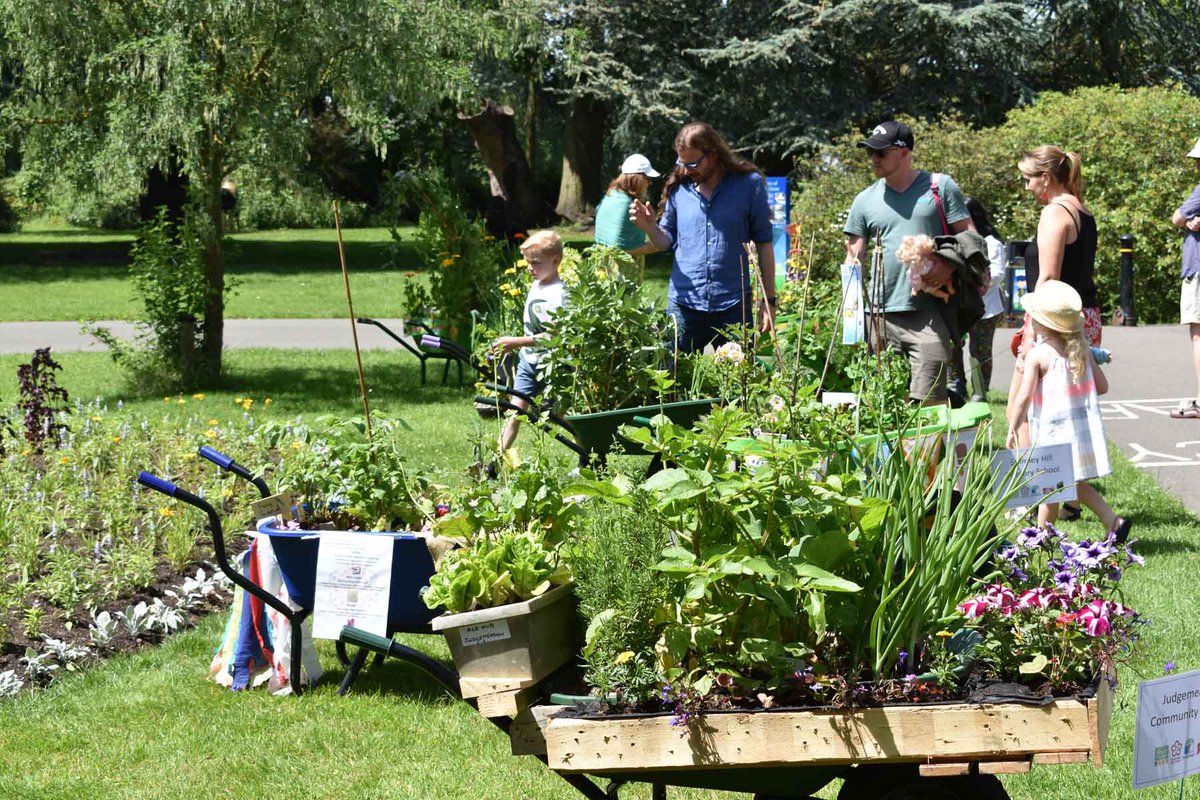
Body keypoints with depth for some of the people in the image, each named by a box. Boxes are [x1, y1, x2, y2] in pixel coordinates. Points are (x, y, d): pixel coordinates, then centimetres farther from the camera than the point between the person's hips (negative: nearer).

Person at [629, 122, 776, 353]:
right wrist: (650, 227, -9)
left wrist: (768, 300, 0)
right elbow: (667, 241, 13)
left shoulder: (749, 184, -1)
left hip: (733, 306, -2)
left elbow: (763, 245, 3)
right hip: (684, 305, 2)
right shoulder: (679, 188, 5)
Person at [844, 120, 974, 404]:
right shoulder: (865, 200, 15)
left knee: (929, 400, -10)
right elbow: (854, 257, 14)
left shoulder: (940, 187, 5)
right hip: (881, 312, 4)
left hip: (929, 314, -4)